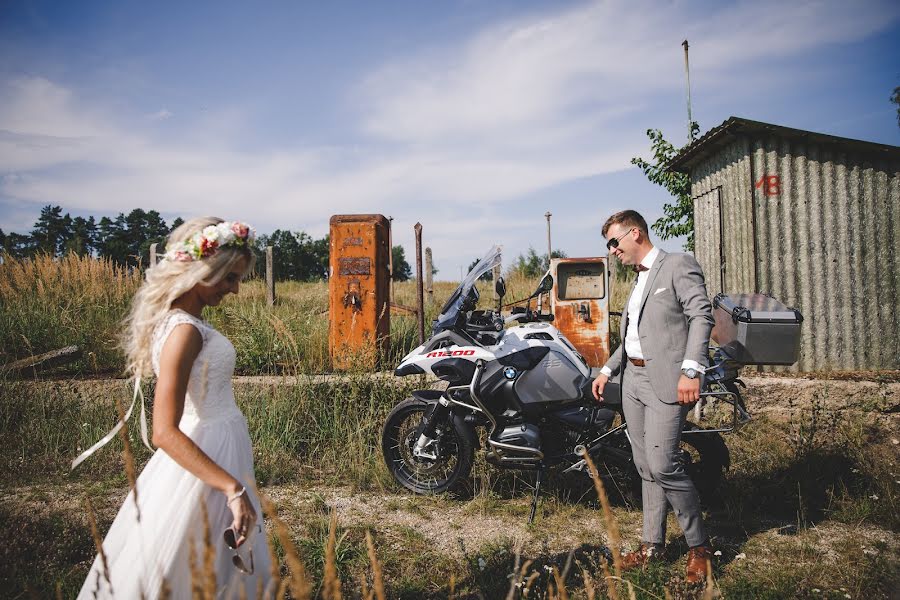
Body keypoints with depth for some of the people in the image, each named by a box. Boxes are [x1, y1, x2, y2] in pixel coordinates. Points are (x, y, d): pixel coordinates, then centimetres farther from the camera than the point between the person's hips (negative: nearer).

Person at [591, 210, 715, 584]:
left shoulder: (678, 265, -4)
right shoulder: (639, 279, 22)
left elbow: (702, 316, -14)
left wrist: (690, 371, -23)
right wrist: (607, 370, 19)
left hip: (666, 381, -8)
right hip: (633, 379, 8)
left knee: (662, 465, -13)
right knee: (645, 467, 11)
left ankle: (699, 546, 4)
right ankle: (653, 544, 20)